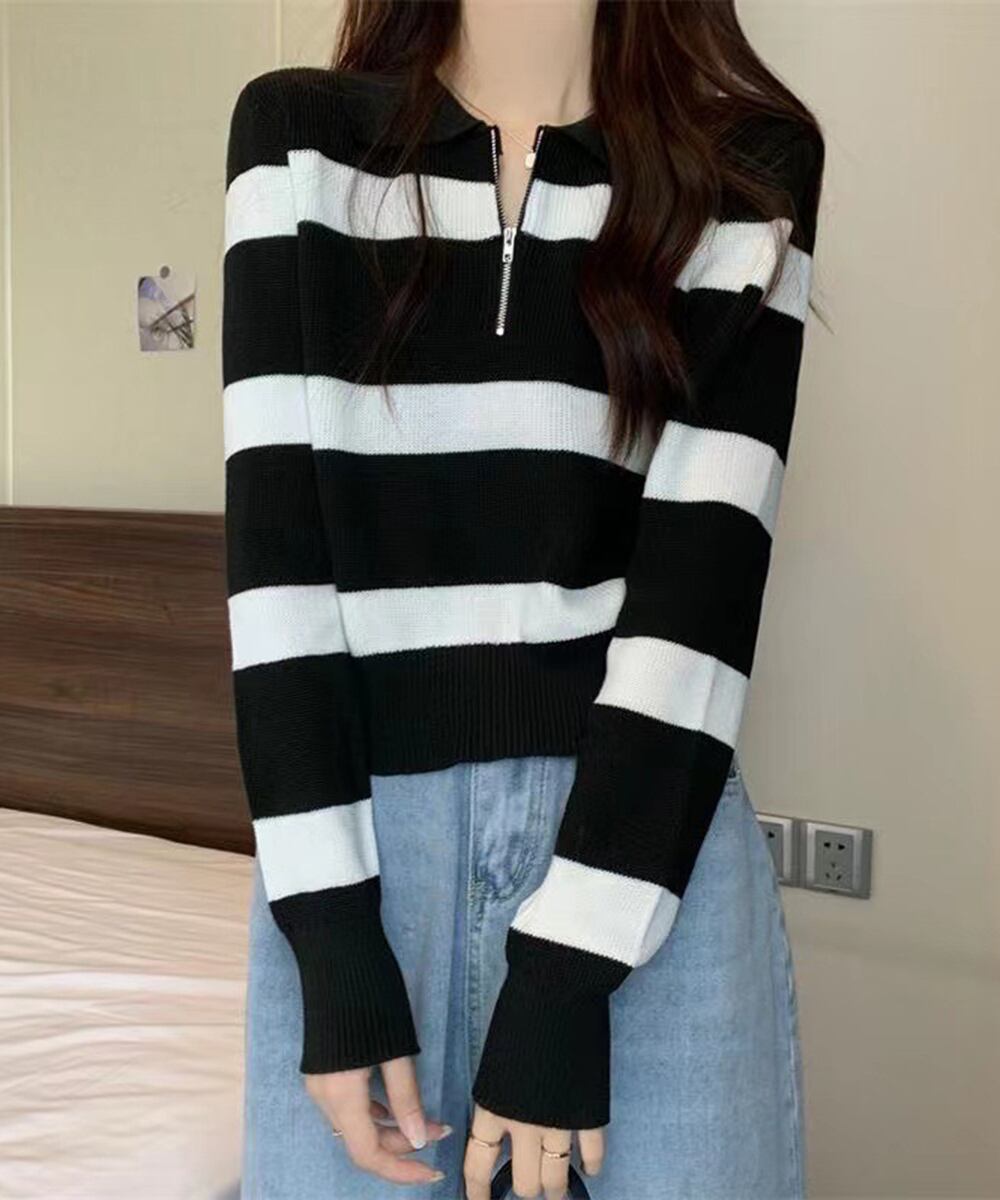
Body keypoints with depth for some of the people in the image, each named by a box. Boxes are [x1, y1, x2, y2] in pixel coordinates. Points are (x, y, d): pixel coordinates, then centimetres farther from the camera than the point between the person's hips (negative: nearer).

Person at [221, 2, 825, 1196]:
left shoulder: (749, 157, 1)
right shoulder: (295, 135, 4)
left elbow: (706, 572, -9)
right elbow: (273, 528, -6)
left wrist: (566, 971, -14)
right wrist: (332, 938, -12)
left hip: (646, 826, 0)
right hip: (364, 820, 1)